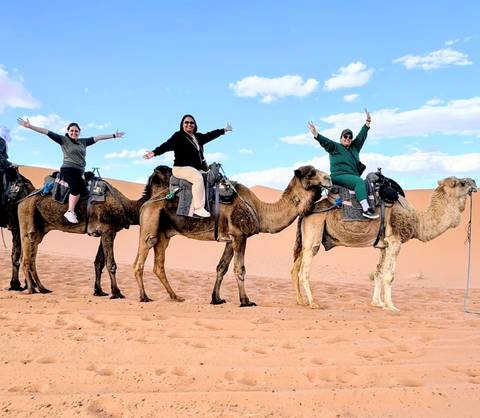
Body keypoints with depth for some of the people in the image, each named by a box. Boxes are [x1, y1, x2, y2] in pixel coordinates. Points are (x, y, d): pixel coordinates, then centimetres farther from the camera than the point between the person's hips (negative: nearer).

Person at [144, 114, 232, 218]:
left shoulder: (198, 137, 18)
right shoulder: (178, 136, -3)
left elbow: (210, 135, 30)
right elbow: (167, 145, -16)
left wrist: (224, 130, 38)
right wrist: (155, 152, -32)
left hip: (196, 169, 8)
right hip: (181, 167, -8)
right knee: (198, 178, -32)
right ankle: (199, 209, -33)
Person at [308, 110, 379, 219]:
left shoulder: (355, 147, 21)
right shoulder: (335, 147, 4)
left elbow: (361, 136, 26)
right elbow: (325, 142, -10)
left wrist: (368, 122, 27)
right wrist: (316, 135, -26)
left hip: (353, 176, 8)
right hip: (339, 176, -8)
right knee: (359, 181, -29)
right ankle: (365, 209, -39)